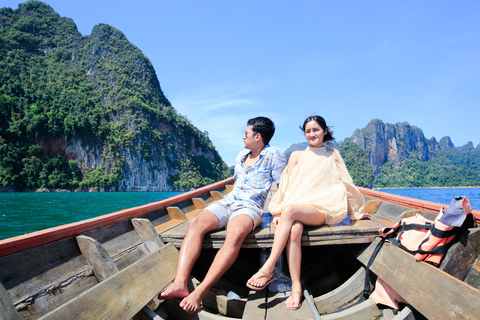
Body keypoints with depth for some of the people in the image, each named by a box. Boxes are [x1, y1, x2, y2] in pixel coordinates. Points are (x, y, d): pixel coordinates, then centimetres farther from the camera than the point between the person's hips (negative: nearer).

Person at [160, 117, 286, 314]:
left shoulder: (274, 155, 3)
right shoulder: (241, 157, 22)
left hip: (251, 207, -6)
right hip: (228, 202, 6)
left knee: (235, 233, -39)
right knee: (196, 223, -24)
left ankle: (200, 292, -42)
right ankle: (180, 284, -35)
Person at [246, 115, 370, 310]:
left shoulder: (333, 155, 20)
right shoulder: (297, 155, 20)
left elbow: (346, 184, 24)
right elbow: (286, 185, 12)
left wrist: (356, 211, 25)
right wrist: (278, 212, 0)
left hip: (322, 207, -1)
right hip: (296, 203, 2)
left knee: (290, 209, -36)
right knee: (294, 230, -35)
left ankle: (268, 268, -37)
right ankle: (296, 289, -34)